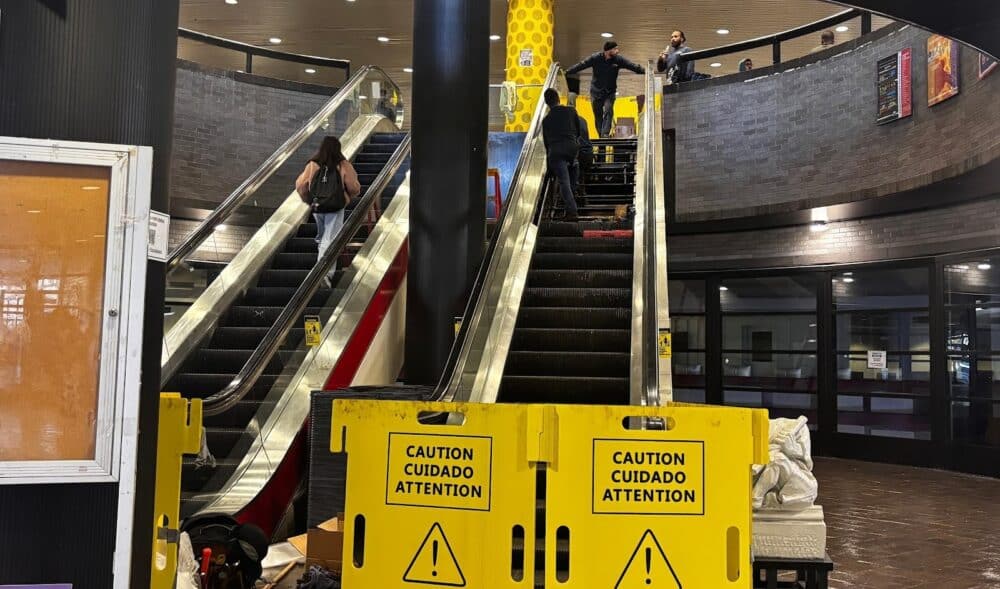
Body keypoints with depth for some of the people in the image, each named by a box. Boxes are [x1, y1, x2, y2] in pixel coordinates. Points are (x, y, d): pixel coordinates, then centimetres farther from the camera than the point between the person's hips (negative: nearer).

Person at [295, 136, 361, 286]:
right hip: (336, 208, -3)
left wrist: (308, 199, 15)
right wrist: (349, 196, 14)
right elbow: (354, 188, -8)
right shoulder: (344, 166, -10)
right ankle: (326, 272, -19)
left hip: (317, 207, 3)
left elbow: (300, 185, -3)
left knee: (322, 235, 26)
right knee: (330, 239, -3)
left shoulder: (312, 165, -5)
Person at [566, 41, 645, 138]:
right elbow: (581, 65, -8)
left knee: (608, 111, -20)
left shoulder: (618, 60, -6)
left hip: (610, 92, 0)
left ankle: (605, 134, -25)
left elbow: (632, 66, -6)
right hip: (596, 91, 0)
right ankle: (601, 135, 15)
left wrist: (645, 71, -14)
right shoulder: (595, 58, -10)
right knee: (598, 115, 4)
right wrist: (567, 72, -8)